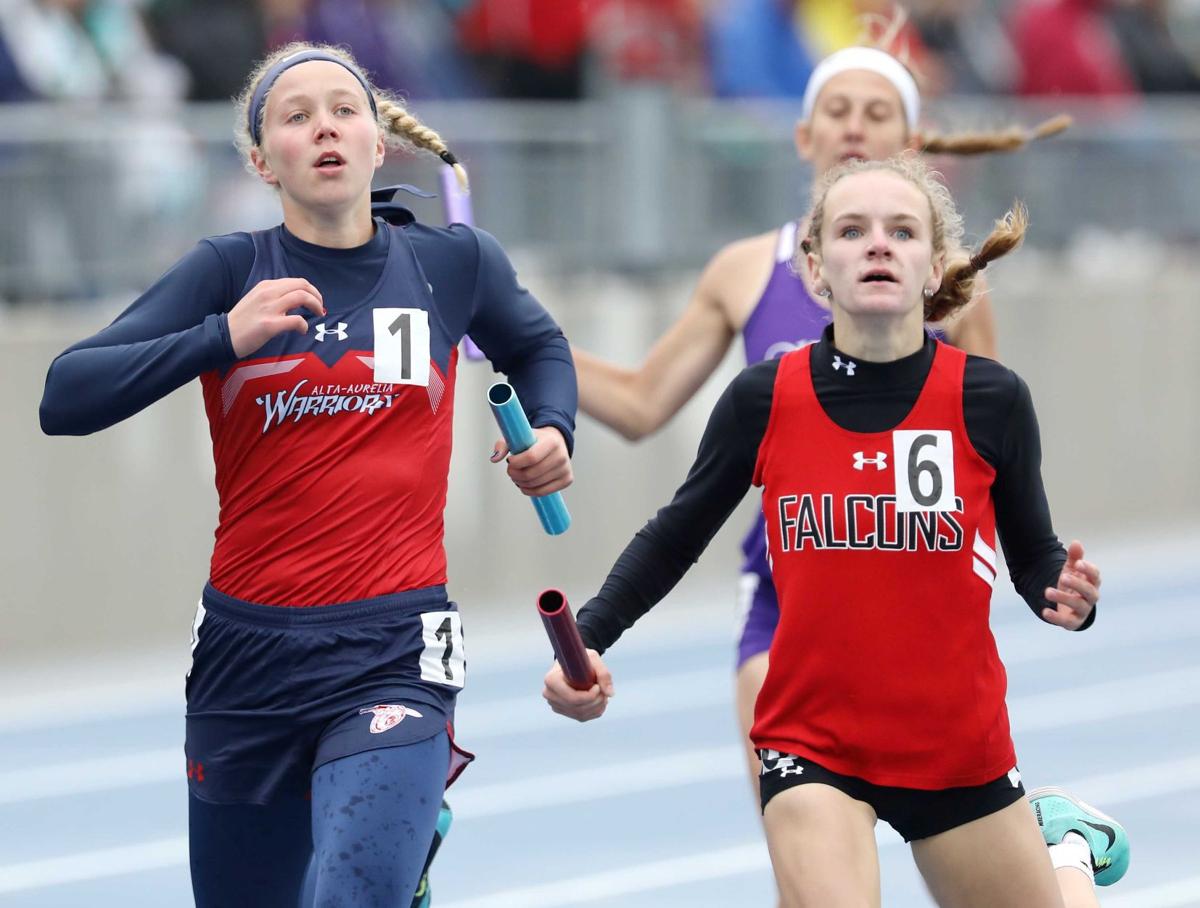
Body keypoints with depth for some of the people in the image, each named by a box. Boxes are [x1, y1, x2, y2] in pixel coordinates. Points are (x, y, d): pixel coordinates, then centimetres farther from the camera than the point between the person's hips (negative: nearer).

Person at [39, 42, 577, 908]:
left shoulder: (454, 264, 3)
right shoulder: (229, 271, -2)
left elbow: (538, 348, 26)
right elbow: (65, 398, -13)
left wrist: (551, 430, 7)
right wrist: (223, 337, -23)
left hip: (392, 651, -2)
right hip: (247, 651, 2)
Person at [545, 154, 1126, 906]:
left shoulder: (991, 399, -8)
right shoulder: (762, 399, -7)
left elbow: (1035, 555, 3)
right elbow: (674, 539, 7)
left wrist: (1065, 593, -19)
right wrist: (584, 641, -6)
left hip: (964, 751, 1)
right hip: (811, 749, -1)